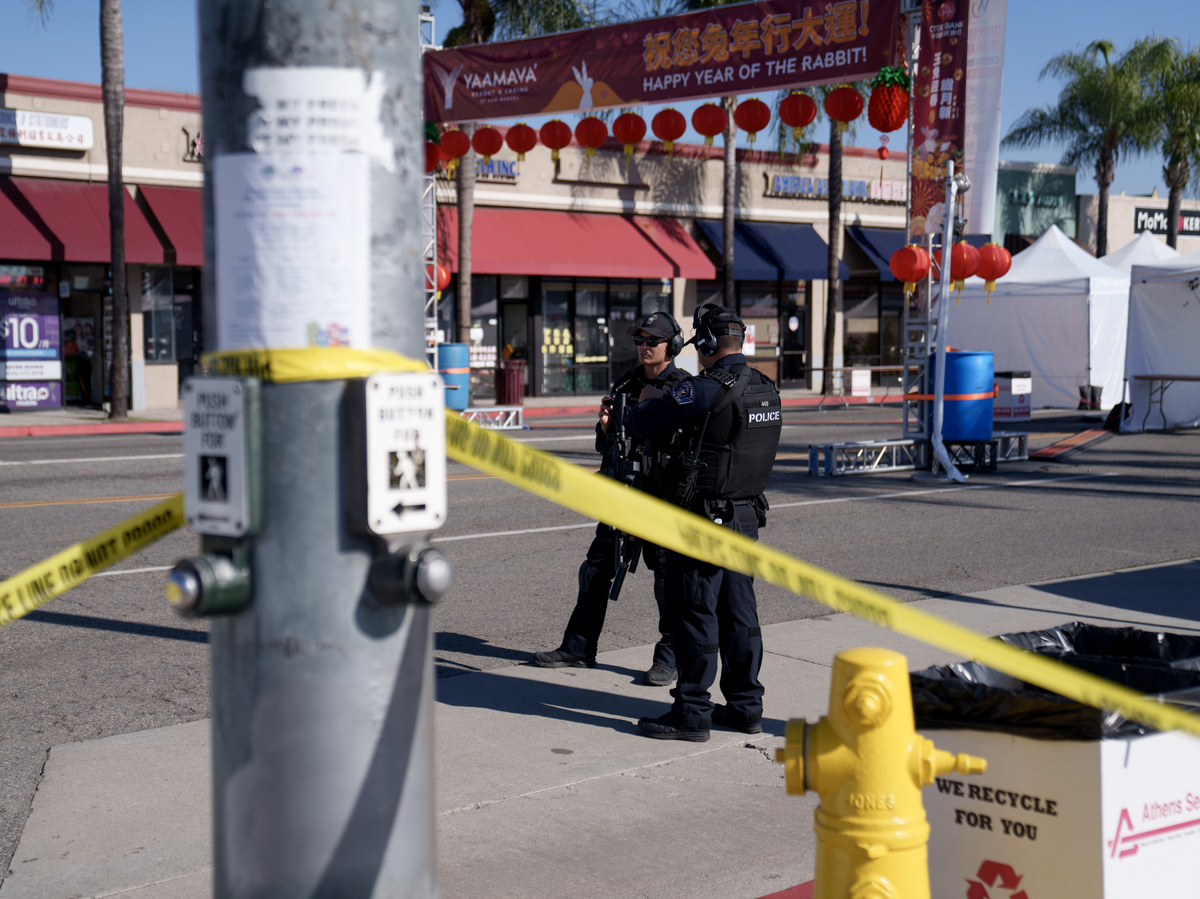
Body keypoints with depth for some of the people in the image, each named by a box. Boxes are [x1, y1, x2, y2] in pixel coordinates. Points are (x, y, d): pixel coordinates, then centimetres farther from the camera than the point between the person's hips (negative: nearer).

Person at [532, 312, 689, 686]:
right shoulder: (625, 384, 13)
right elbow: (605, 445, 17)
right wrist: (607, 426, -5)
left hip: (662, 495, -6)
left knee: (669, 576, -1)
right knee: (596, 569, 10)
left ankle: (669, 658, 10)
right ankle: (579, 648, 21)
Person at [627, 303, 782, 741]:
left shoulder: (705, 389, -19)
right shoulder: (766, 389, 8)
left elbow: (642, 423, -14)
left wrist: (649, 400, 9)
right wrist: (669, 400, 20)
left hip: (704, 521, -8)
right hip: (747, 518, 8)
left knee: (695, 614, -1)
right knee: (739, 611, 14)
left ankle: (692, 713, 4)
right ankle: (745, 707, 21)